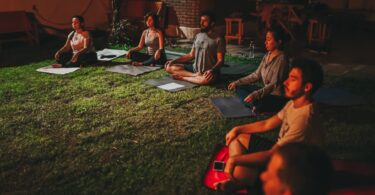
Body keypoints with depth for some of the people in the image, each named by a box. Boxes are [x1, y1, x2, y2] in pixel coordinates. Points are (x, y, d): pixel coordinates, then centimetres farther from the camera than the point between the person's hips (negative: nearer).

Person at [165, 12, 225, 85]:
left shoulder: (218, 39, -8)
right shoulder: (198, 36, 11)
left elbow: (220, 60, -11)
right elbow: (191, 55, 15)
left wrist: (212, 70, -31)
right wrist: (174, 60, 4)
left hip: (208, 72, -6)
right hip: (195, 69, 6)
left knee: (206, 79, -43)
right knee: (169, 67, -6)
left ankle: (182, 77, -18)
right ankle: (195, 75, -17)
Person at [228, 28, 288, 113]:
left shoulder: (281, 59, -20)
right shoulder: (268, 55, 4)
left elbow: (274, 85, -25)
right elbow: (256, 75, 9)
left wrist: (255, 95, -33)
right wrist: (237, 83, 4)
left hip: (278, 97, -9)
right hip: (266, 91, 9)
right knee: (239, 87, 5)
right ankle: (255, 104, -10)